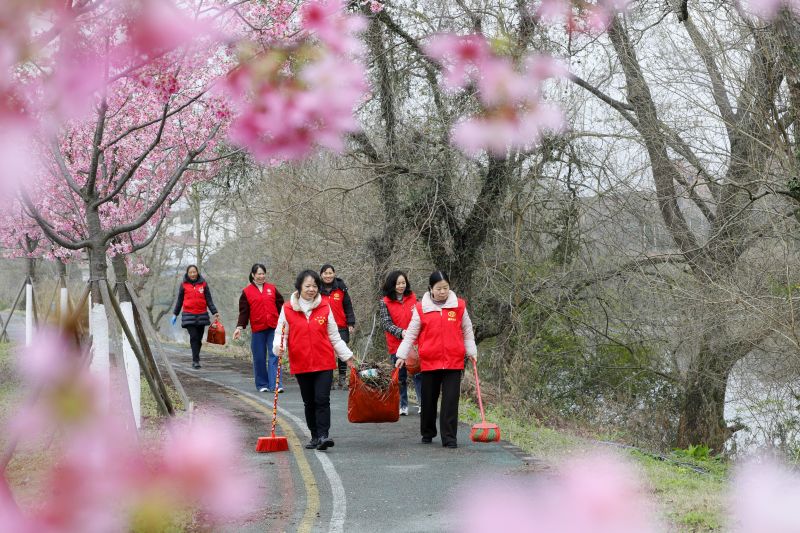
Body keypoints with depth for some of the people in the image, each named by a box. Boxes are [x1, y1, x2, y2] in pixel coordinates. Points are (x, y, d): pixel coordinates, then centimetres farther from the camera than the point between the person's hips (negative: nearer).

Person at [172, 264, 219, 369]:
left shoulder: (203, 284, 5)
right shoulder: (184, 285, 4)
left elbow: (209, 300, 6)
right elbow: (179, 301, 13)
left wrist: (214, 312, -3)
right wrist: (175, 314, 15)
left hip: (201, 315, 2)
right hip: (189, 315, -2)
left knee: (199, 339, 6)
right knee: (193, 337, -12)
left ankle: (195, 359, 20)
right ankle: (196, 360, -13)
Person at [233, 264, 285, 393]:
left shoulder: (272, 289, 10)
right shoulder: (246, 292, 5)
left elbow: (280, 305, 12)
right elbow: (243, 311, 3)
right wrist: (240, 327, -6)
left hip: (273, 328, 0)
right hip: (257, 329, 0)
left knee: (274, 356, -7)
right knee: (259, 358, 5)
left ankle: (275, 384, -9)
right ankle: (262, 384, 17)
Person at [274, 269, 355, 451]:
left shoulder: (325, 307, 2)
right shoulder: (288, 309, 0)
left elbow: (334, 336, 10)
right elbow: (281, 334, 3)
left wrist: (347, 356, 10)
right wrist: (279, 347, -18)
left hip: (324, 363, -1)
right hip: (301, 364, 1)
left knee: (322, 399, -11)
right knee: (309, 402, 11)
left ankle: (323, 435, -14)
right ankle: (315, 436, 22)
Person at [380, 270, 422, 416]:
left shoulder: (412, 297, 5)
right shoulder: (385, 302, -3)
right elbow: (386, 323, -8)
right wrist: (401, 332, -24)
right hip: (396, 344, -1)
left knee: (419, 372, -4)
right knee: (400, 375, 8)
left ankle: (423, 403, -1)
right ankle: (403, 405, 16)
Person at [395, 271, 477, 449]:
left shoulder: (459, 306, 3)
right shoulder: (421, 308, 0)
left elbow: (467, 332, 12)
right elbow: (410, 334, 5)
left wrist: (472, 352, 7)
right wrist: (402, 355, 0)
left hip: (454, 361, 0)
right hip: (429, 362, 1)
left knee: (451, 401, -5)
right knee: (429, 399, 12)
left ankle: (449, 438, -1)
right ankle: (427, 433, 29)